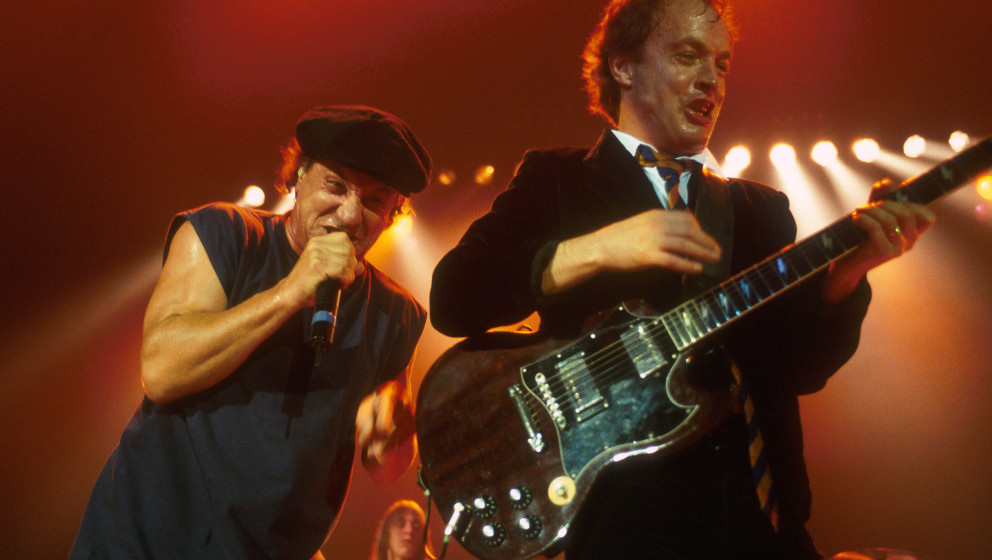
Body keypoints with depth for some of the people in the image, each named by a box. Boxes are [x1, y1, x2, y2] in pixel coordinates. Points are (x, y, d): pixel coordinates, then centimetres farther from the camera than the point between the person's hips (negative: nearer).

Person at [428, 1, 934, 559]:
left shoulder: (761, 207, 16)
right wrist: (591, 251, -18)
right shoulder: (555, 177, 5)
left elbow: (804, 365, 6)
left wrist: (846, 269, -13)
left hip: (753, 503, 4)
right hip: (616, 505, -4)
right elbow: (450, 298, -7)